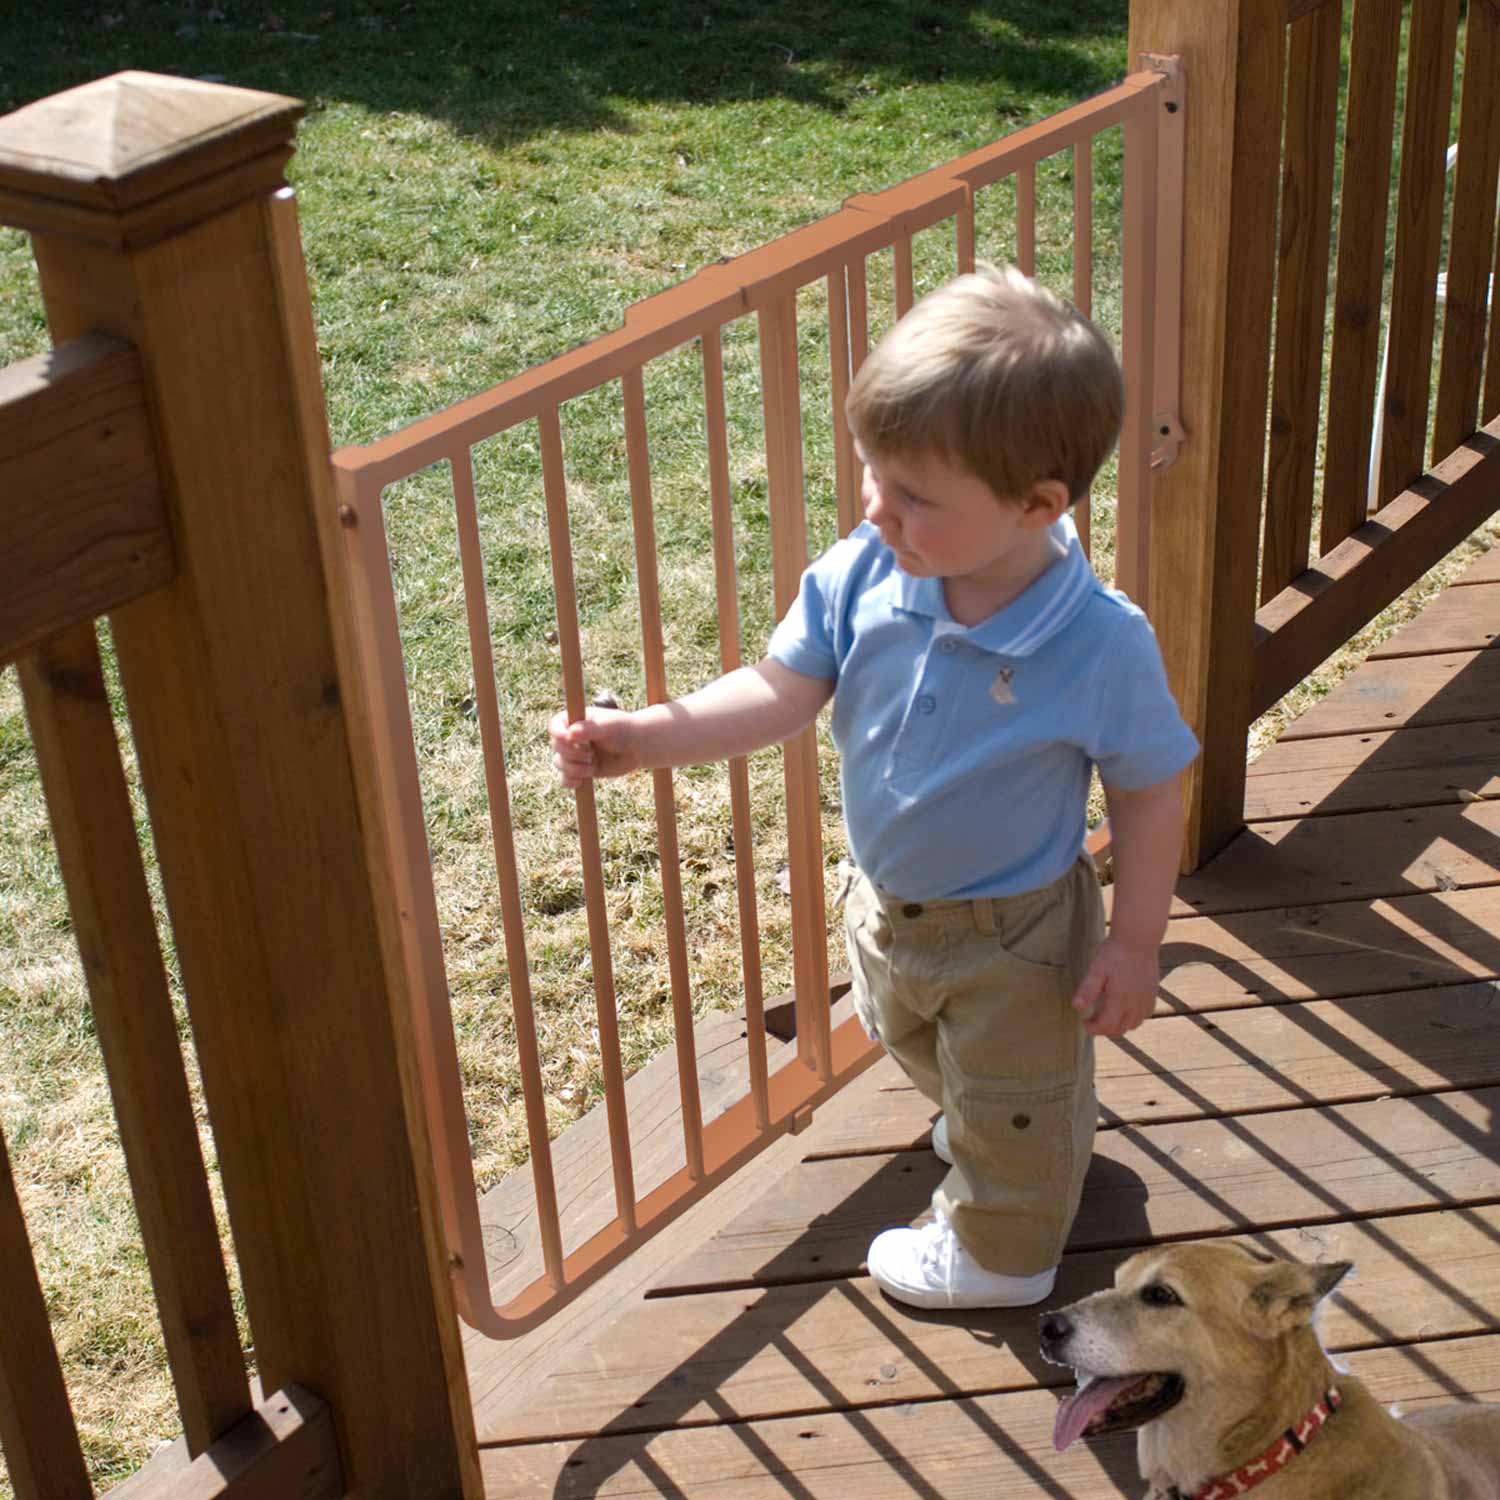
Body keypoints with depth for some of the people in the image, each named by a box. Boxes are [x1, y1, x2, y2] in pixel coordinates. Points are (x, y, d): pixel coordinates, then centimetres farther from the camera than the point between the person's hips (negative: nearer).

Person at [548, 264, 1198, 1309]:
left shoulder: (1102, 645, -33)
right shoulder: (862, 577, -22)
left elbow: (1149, 795, -20)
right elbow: (781, 693, -16)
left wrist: (1134, 945, -14)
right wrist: (643, 737, -28)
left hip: (1014, 931, -6)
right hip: (888, 905, 6)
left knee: (1011, 1101, 20)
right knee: (918, 1046, 35)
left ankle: (999, 1255, 50)